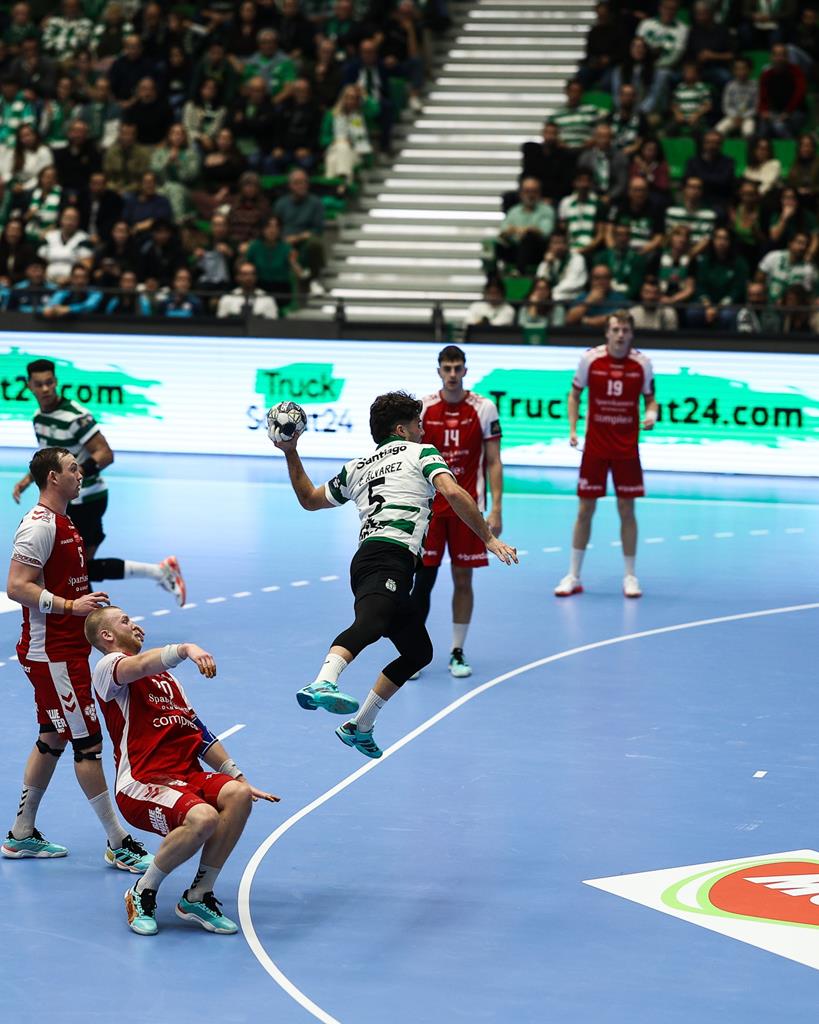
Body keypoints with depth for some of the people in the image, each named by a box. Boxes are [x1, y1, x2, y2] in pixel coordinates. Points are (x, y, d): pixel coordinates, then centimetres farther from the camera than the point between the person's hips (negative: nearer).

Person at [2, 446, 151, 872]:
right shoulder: (39, 525, -17)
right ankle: (118, 844, -3)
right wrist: (70, 605, -28)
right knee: (87, 741, -7)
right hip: (52, 652, -11)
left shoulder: (61, 522, 16)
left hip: (66, 649, 11)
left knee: (52, 740, 15)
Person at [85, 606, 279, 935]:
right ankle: (142, 894, -11)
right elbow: (142, 665, -24)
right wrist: (186, 649, -41)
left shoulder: (165, 676, 28)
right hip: (140, 785, -8)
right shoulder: (108, 667, 1)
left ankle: (198, 897, -10)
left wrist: (241, 779, 17)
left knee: (237, 794, -22)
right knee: (203, 817, -34)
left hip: (187, 777, 8)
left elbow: (199, 735, 26)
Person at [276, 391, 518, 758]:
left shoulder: (357, 467, 31)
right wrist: (489, 539, -2)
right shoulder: (422, 453, 14)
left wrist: (291, 454, 49)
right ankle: (323, 683, -62)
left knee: (418, 651, 20)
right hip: (390, 559, -8)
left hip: (366, 560, 8)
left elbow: (309, 499, 42)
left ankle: (359, 727, 22)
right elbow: (453, 493, -3)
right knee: (369, 623, -34)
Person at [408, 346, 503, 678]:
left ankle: (457, 653, 13)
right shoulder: (422, 408, 1)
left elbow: (493, 462, -1)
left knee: (463, 580, 4)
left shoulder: (484, 409, -2)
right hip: (428, 507, 1)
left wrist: (496, 509, -7)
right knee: (423, 578, -1)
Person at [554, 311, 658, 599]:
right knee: (585, 509, 3)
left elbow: (650, 398, 7)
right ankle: (573, 576, 12)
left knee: (626, 510, 3)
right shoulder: (590, 358, -5)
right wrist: (572, 429, -4)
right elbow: (575, 395, 6)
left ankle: (630, 576, 14)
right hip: (594, 446, 0)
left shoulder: (642, 363, -3)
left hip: (627, 448, 0)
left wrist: (651, 415, -15)